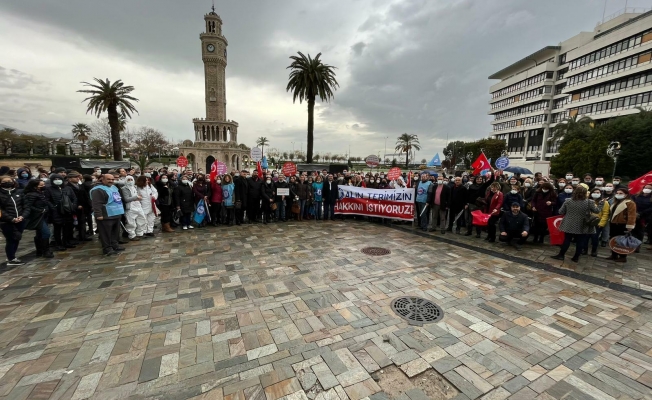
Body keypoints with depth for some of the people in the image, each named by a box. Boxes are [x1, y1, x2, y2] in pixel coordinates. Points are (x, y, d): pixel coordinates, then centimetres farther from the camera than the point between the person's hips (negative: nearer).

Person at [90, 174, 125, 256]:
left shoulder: (113, 187, 15)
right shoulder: (98, 190, -13)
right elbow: (96, 204, -20)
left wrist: (120, 210, 25)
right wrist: (98, 215, -25)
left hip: (117, 214, 9)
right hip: (106, 216, -9)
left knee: (116, 232, 17)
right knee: (106, 233, -2)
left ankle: (115, 245, 28)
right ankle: (107, 248, 4)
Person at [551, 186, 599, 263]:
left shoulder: (568, 201, -7)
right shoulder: (589, 202, -11)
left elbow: (561, 212, -2)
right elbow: (596, 211, 4)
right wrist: (595, 206, 23)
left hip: (569, 226, 1)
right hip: (582, 227, 0)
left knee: (567, 240, 10)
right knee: (580, 242, 10)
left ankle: (561, 255, 14)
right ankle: (576, 257, 17)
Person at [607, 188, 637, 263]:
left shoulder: (630, 203, -12)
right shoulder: (616, 202, 16)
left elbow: (632, 215, -18)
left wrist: (629, 226, -22)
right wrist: (610, 222, 19)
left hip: (622, 226, -9)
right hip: (613, 225, 9)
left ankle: (623, 257, 10)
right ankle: (614, 255, 23)